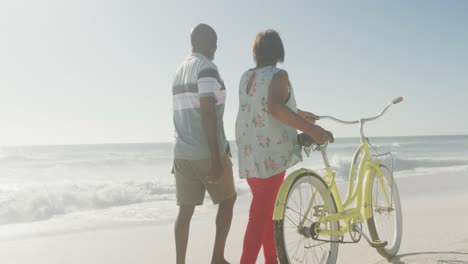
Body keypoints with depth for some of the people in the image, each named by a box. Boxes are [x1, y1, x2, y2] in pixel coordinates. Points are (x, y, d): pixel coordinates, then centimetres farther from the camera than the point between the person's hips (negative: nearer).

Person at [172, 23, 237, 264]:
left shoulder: (180, 71, 16)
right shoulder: (207, 68, -11)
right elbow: (207, 114, -20)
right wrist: (216, 159, -21)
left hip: (182, 152, 7)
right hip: (207, 153, -7)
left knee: (186, 209, 8)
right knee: (227, 200, 11)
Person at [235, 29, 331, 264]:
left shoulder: (246, 77, 13)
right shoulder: (278, 75, -10)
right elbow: (274, 107, -29)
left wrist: (299, 114, 34)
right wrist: (310, 129, -27)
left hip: (248, 154, 8)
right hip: (270, 154, -8)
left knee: (265, 209, 19)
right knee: (261, 214, -5)